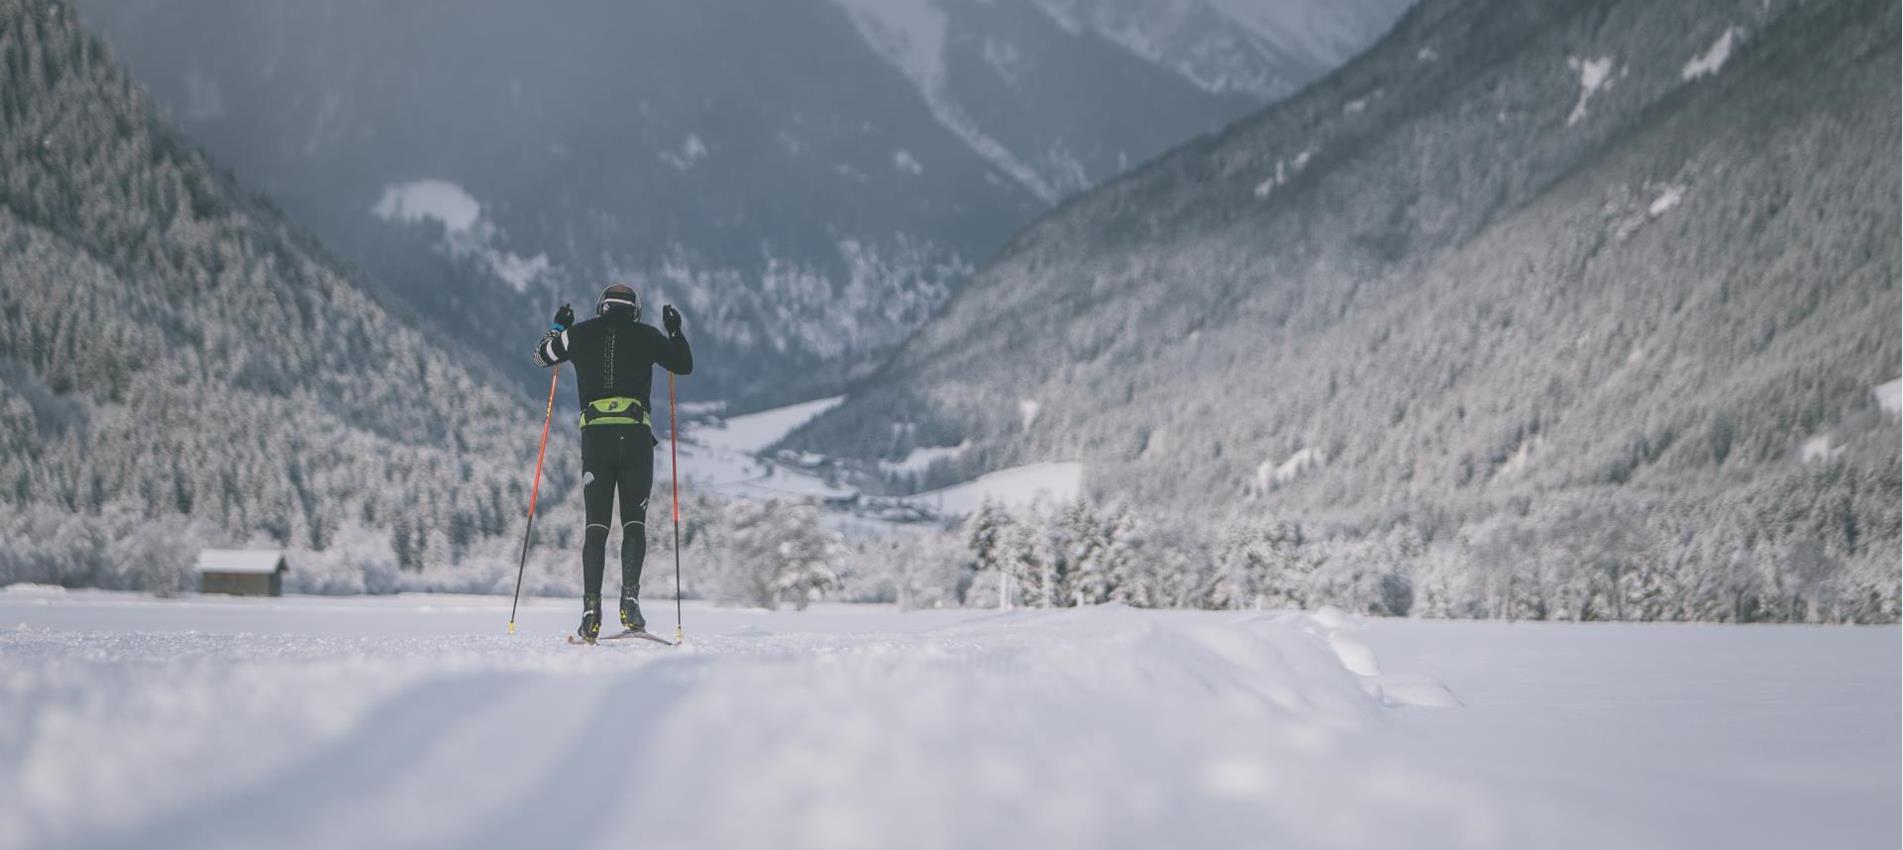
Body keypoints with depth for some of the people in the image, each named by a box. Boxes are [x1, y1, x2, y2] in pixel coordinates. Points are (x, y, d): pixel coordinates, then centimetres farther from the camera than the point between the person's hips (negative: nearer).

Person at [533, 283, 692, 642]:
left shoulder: (580, 333, 11)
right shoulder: (647, 335, 8)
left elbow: (542, 355, 27)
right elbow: (685, 365, 18)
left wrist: (558, 328, 43)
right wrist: (675, 331, 32)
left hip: (594, 436, 1)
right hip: (636, 435, -1)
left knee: (596, 524, 3)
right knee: (634, 521, 3)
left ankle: (591, 607, -8)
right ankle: (630, 597, -16)